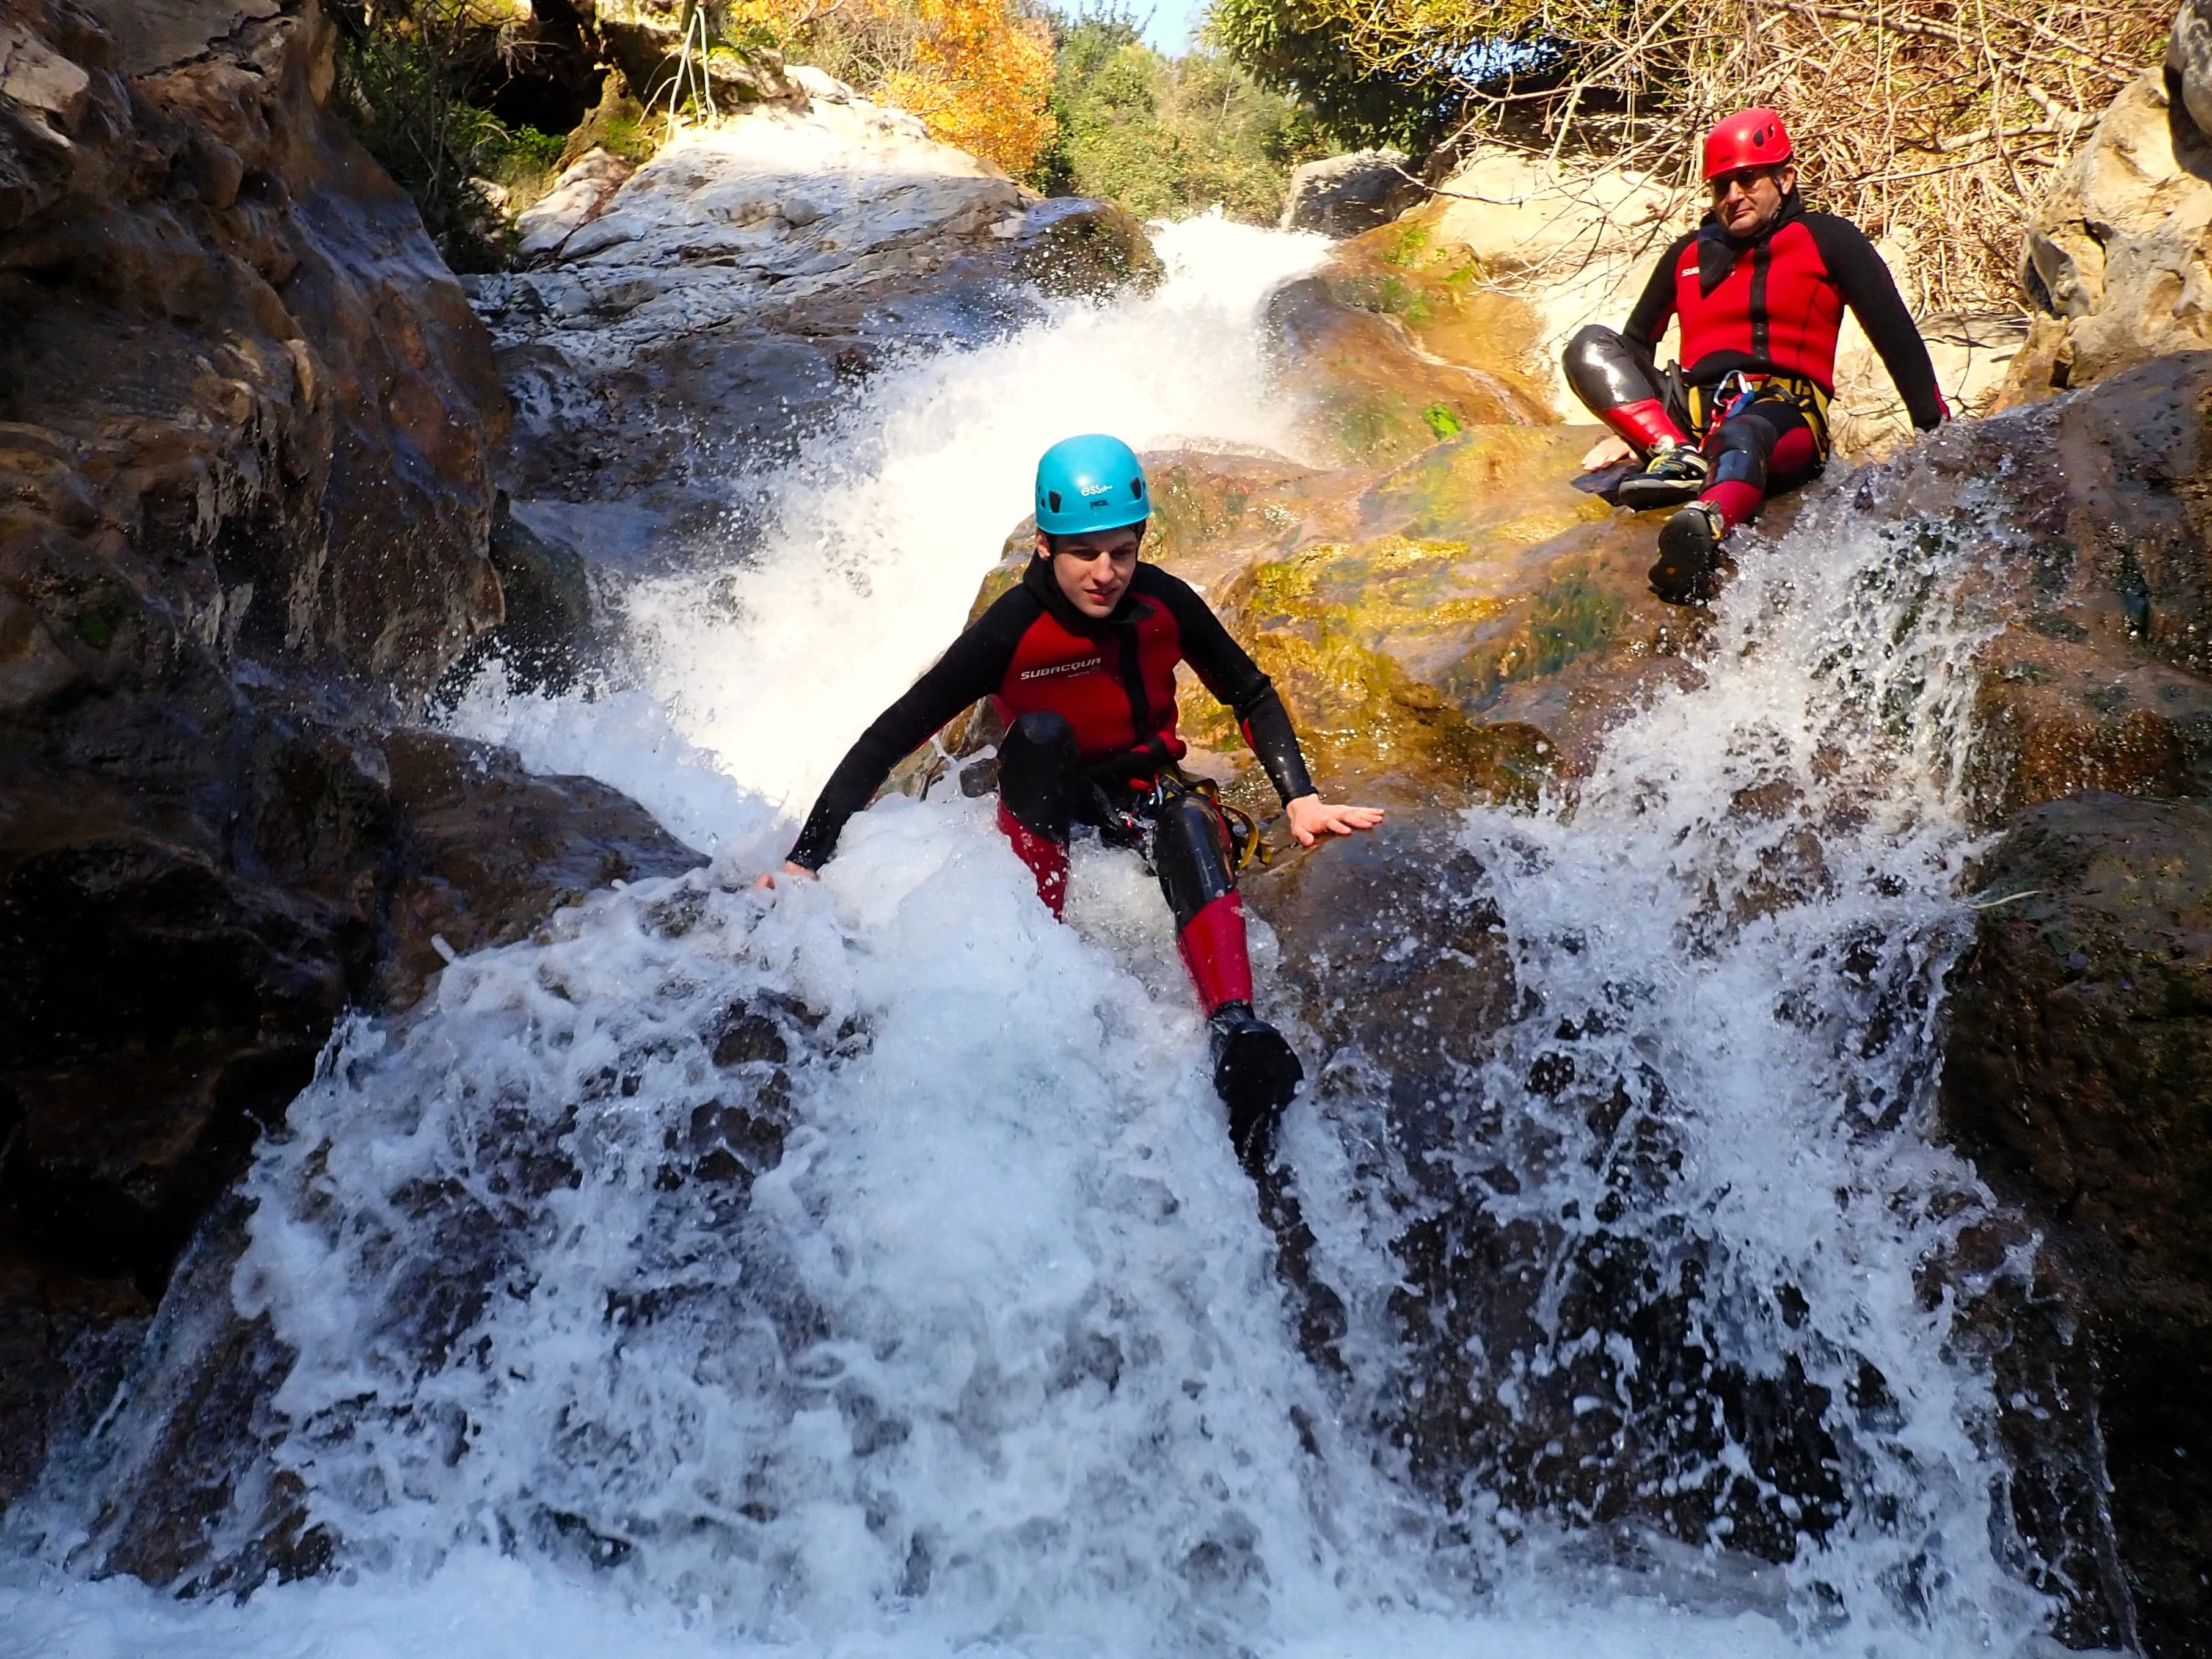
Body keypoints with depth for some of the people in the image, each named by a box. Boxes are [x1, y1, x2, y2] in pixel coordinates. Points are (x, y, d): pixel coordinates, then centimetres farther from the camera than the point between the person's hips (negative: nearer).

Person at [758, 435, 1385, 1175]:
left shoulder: (1164, 604, -14)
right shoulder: (1011, 630, -23)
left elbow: (1252, 696, 3)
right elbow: (890, 738, -21)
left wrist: (1301, 799, -9)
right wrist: (807, 856, -27)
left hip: (1144, 788, 1)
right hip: (1048, 798, -1)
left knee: (1191, 820, -35)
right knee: (1041, 732, -34)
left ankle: (1237, 1036, -51)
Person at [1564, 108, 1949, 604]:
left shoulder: (1827, 240, 10)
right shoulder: (1689, 254, 22)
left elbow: (1894, 332, 5)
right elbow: (1637, 342, 28)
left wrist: (1934, 427, -3)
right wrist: (1626, 427, 15)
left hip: (1783, 413, -5)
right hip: (1693, 411, 5)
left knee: (1742, 439, -43)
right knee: (1589, 346, -15)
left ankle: (1701, 529, -77)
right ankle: (1678, 456, -33)